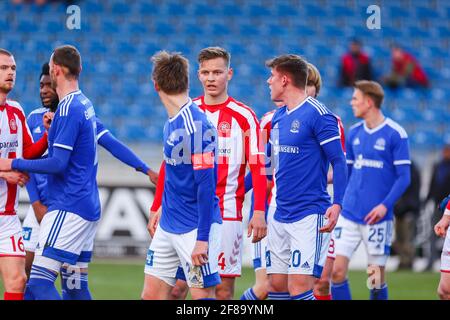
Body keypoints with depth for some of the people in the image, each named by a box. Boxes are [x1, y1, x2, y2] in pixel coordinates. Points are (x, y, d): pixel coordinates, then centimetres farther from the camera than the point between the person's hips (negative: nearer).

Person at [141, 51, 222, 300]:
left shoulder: (196, 126, -19)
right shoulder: (172, 123, 9)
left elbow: (206, 184, -22)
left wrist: (202, 238, -23)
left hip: (195, 229, -9)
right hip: (167, 227, 9)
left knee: (202, 295, -5)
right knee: (152, 294, 7)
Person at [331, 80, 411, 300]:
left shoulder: (395, 134, -7)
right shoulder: (354, 133, 11)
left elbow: (403, 177, -9)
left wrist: (385, 205, -19)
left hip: (377, 217, -5)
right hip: (349, 214, 5)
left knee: (376, 276, 1)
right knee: (337, 270, -4)